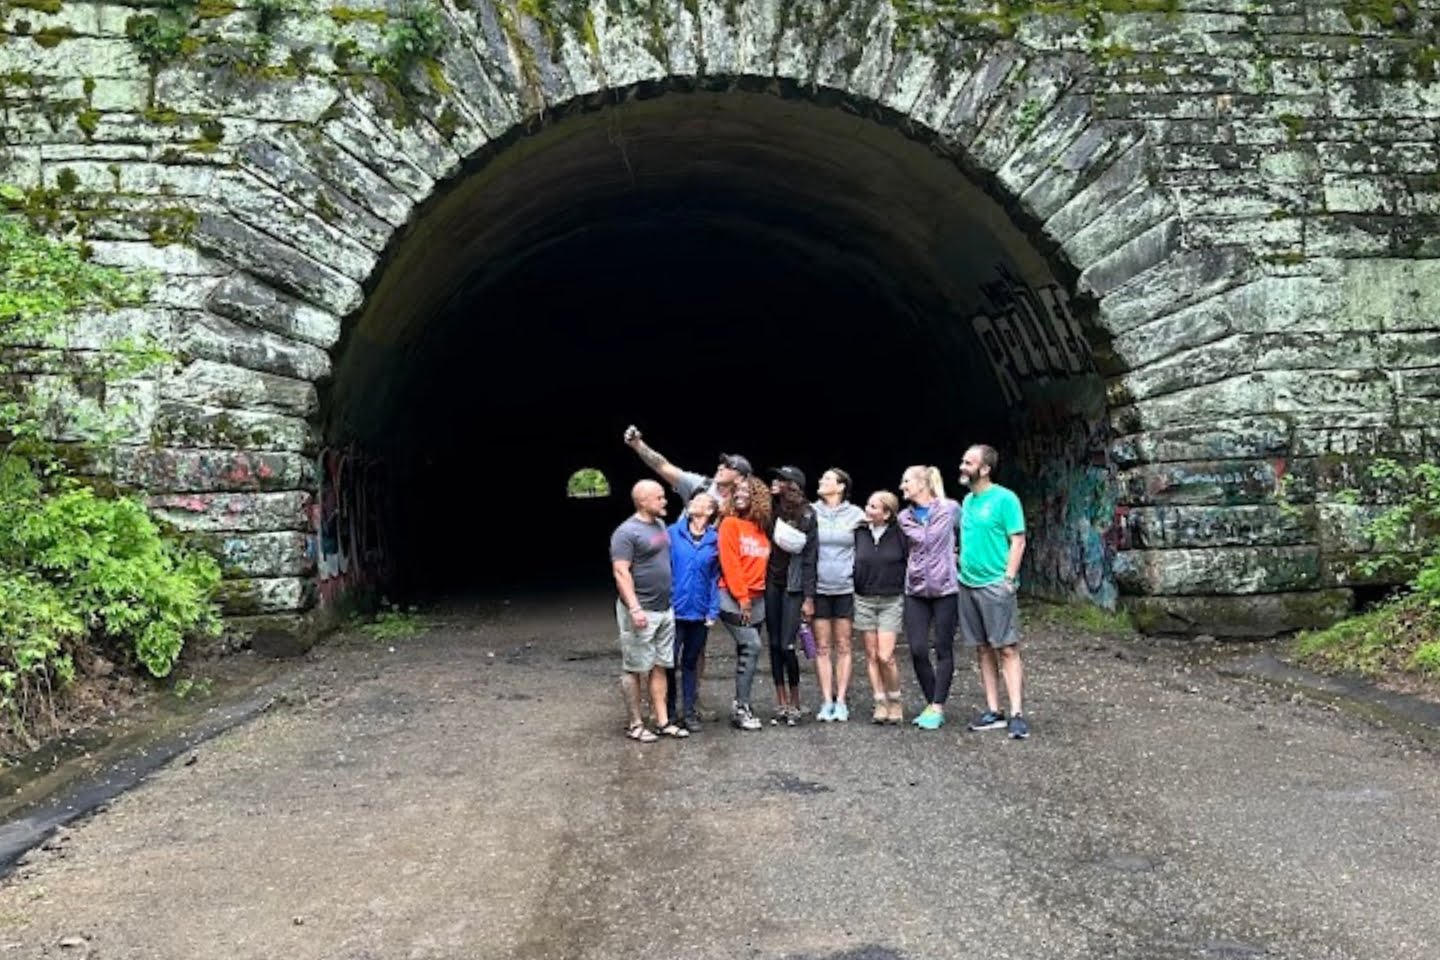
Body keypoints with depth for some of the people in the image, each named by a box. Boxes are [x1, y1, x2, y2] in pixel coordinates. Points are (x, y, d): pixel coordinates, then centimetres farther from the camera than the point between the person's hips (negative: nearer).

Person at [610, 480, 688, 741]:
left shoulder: (661, 524, 12)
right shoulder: (627, 531, -13)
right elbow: (621, 573, -17)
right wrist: (634, 608, -23)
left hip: (665, 610, 8)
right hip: (641, 612, -8)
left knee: (660, 666, 10)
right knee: (635, 668, 1)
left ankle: (662, 721, 16)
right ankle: (635, 724, 9)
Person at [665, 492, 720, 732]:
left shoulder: (715, 540, 1)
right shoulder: (673, 533, -3)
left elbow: (715, 578, 3)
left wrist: (713, 611, -2)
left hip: (700, 613, 2)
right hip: (674, 610, -2)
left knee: (691, 662, 12)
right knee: (670, 662, 2)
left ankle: (689, 712, 21)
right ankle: (668, 711, 18)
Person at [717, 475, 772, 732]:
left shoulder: (762, 527, 11)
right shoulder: (730, 523, -5)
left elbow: (763, 563, 13)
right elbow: (729, 563, -11)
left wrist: (753, 596, 5)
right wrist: (741, 597, -13)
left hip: (757, 598, 6)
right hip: (733, 598, -6)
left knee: (746, 652, 9)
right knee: (752, 646, -15)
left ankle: (742, 705, 16)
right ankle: (741, 706, -8)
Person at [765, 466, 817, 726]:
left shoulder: (806, 516, -5)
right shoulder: (770, 511, 4)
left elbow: (809, 558, -5)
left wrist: (809, 598, -7)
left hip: (792, 587, -4)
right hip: (771, 583, 4)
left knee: (787, 646, -7)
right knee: (774, 644, 6)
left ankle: (795, 705, 8)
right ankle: (781, 703, 15)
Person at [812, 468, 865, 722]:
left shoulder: (856, 514, 1)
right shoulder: (811, 512, 2)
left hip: (846, 588, 0)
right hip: (819, 588, 0)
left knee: (843, 647, 5)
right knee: (822, 648, 3)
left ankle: (841, 700, 11)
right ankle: (827, 701, 9)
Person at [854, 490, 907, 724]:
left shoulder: (899, 535, -7)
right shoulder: (859, 533, 2)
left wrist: (905, 592, -3)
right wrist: (852, 590, 7)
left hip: (891, 601, -3)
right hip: (863, 600, 4)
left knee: (885, 656, -10)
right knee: (871, 655, 5)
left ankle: (895, 702, 10)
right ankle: (880, 703, 14)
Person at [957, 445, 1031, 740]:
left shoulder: (1004, 499, -7)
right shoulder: (967, 501, 14)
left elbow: (1018, 541, -10)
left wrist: (1009, 578, -16)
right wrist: (961, 566, 11)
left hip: (995, 585, -7)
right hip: (968, 584, 7)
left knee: (1007, 649, -6)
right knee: (983, 649, 9)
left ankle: (1017, 714, -6)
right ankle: (993, 711, 15)